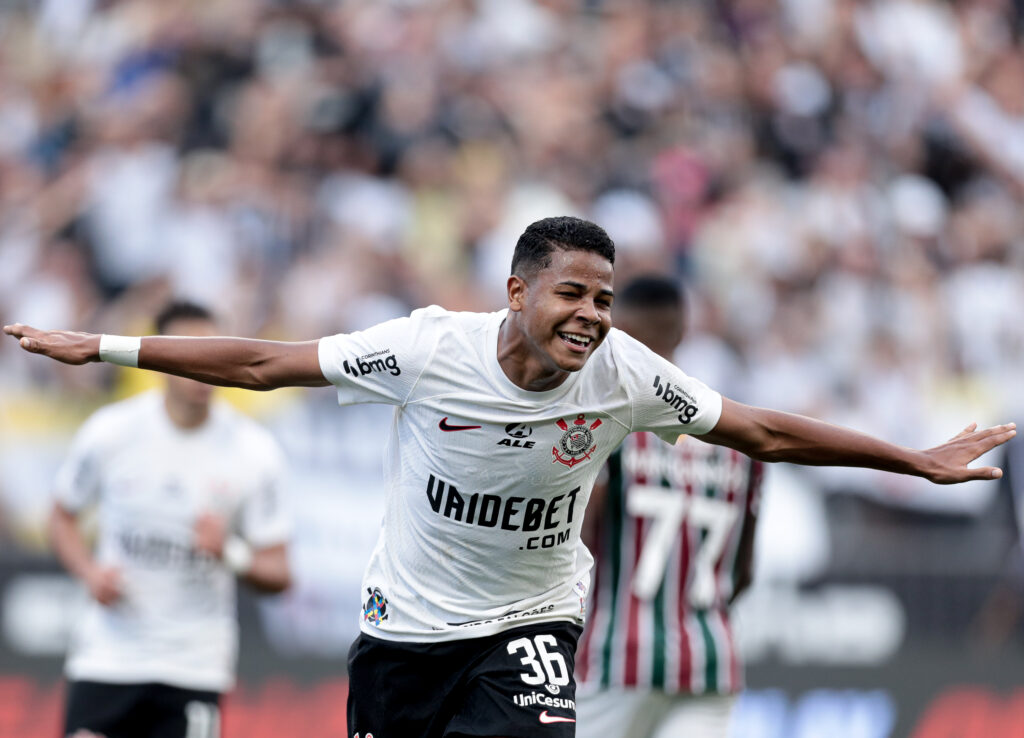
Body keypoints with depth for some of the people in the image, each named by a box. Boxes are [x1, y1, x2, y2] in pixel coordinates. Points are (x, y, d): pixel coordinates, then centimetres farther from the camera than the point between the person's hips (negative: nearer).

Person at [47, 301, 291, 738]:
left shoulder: (253, 451, -5)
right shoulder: (110, 432, -4)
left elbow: (277, 574, 0)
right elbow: (62, 518, 11)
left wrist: (232, 554, -21)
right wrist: (90, 572, -8)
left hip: (197, 667, 0)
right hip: (107, 655, 0)